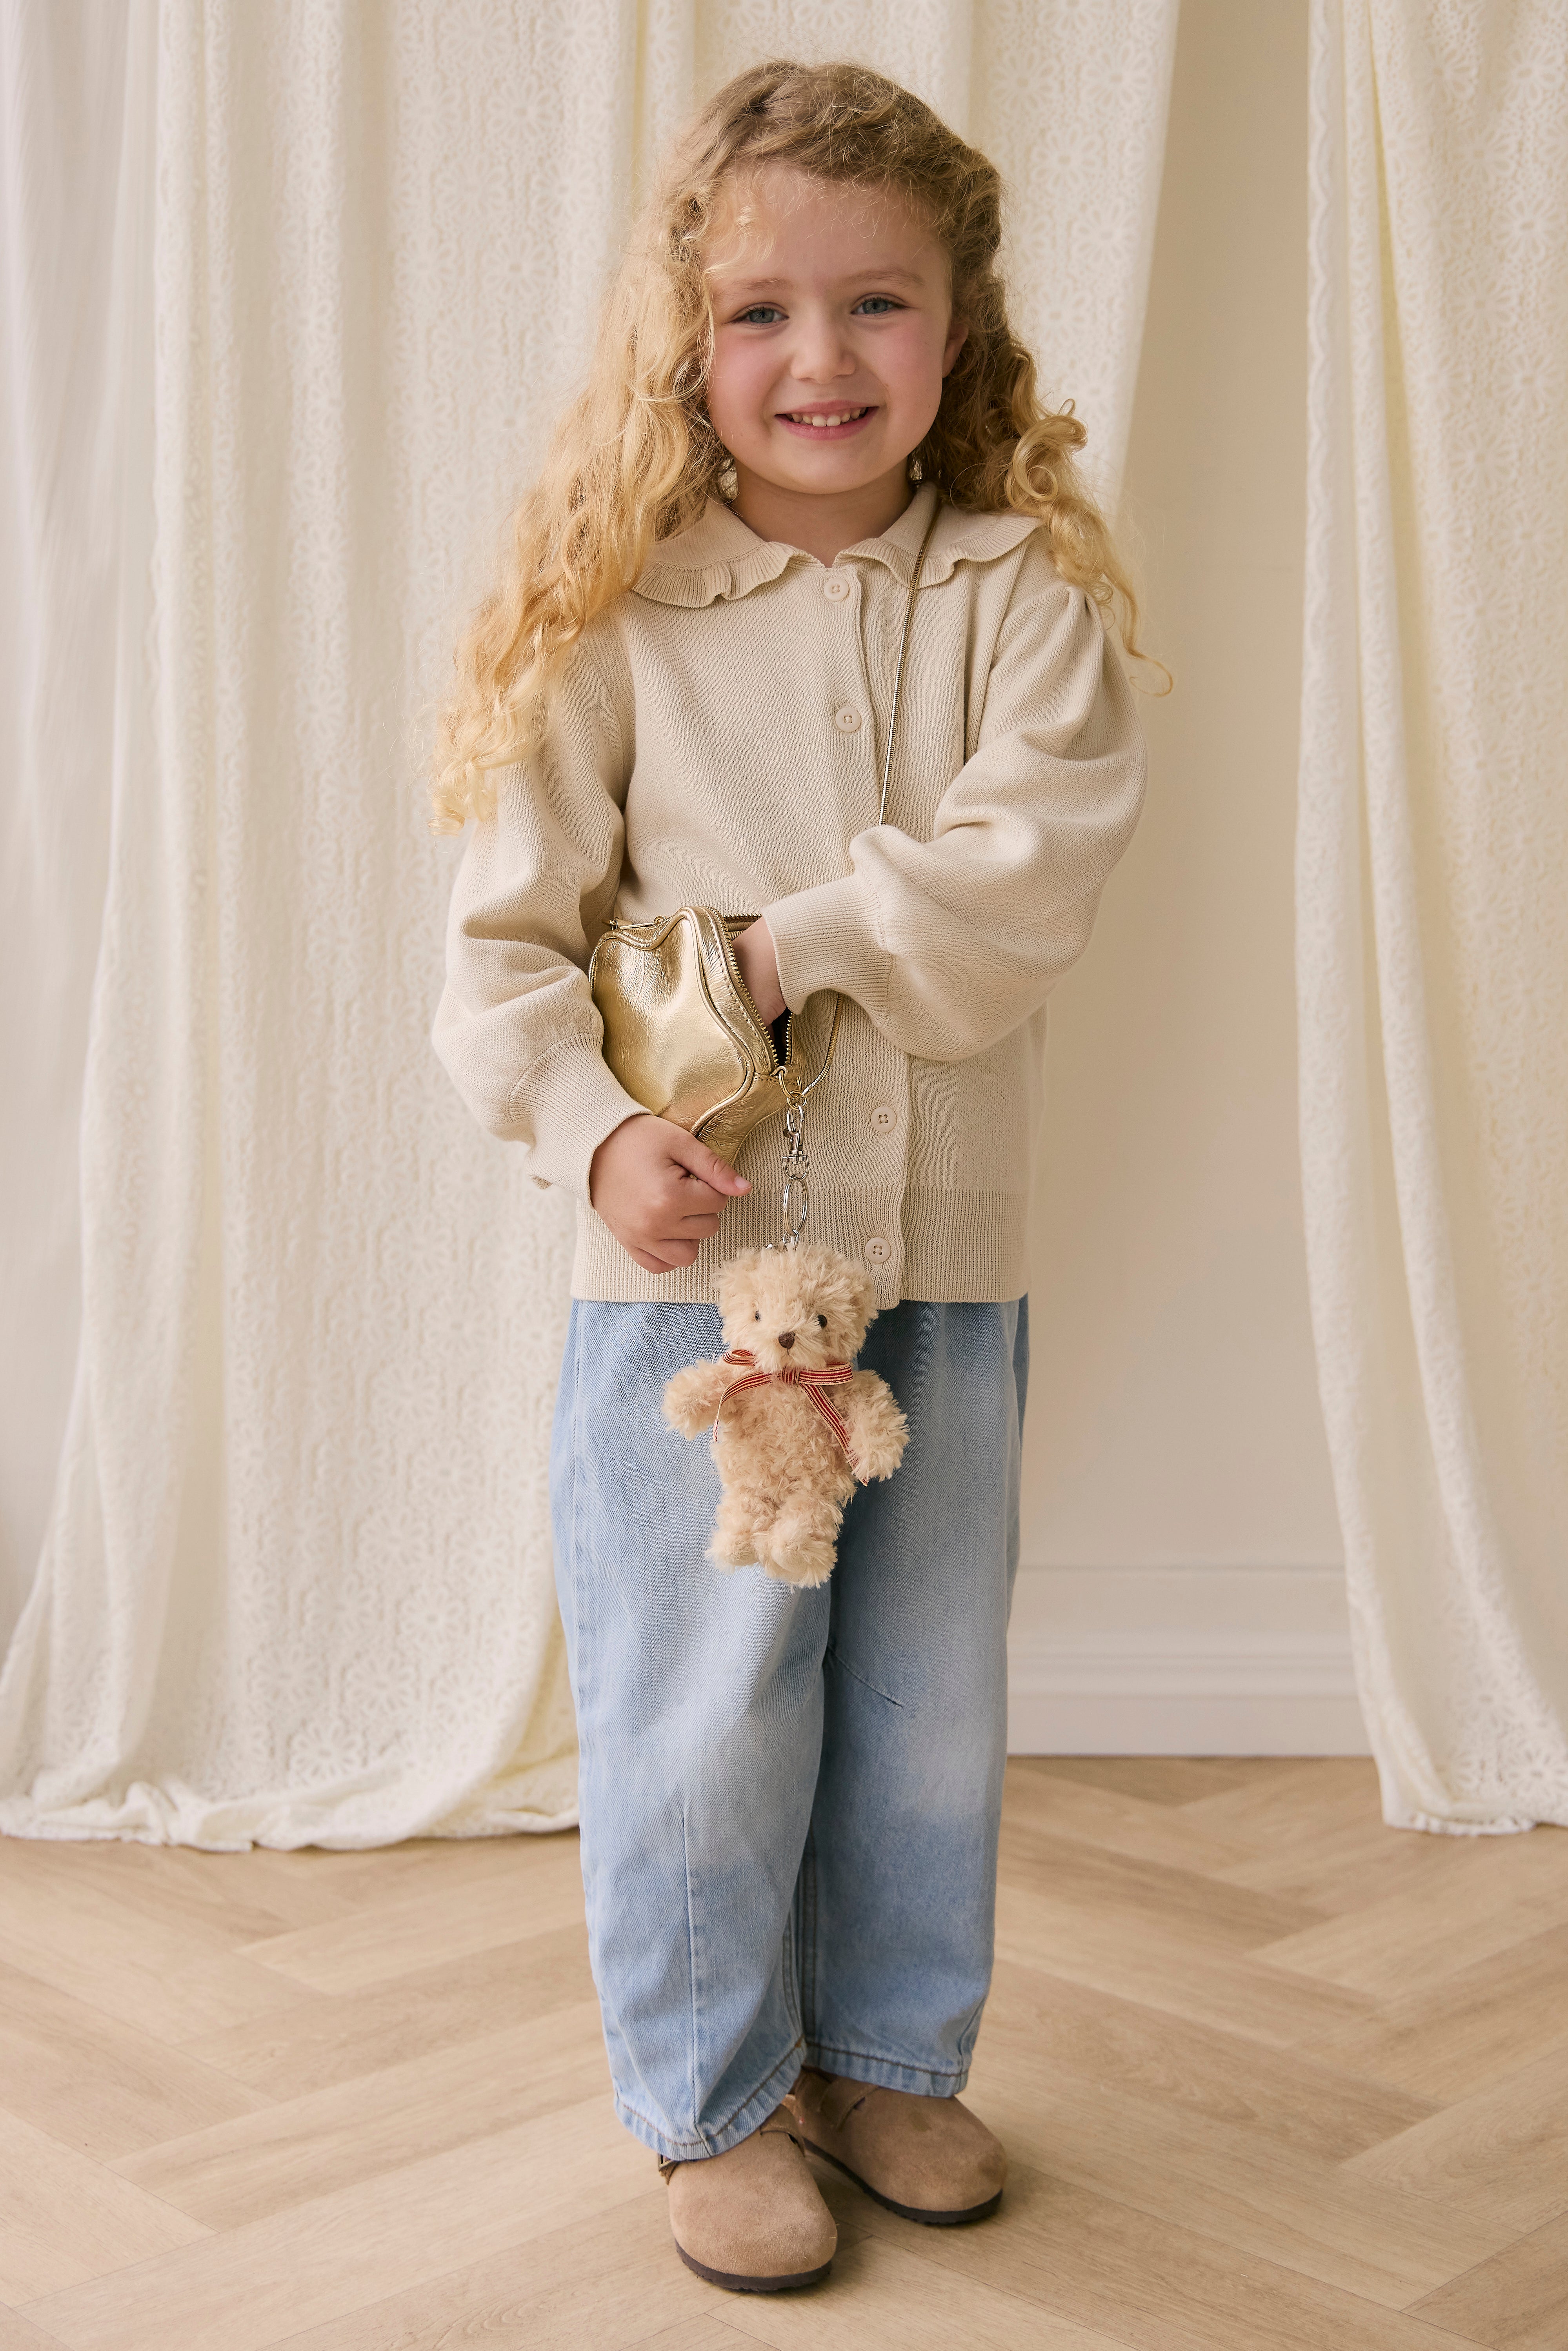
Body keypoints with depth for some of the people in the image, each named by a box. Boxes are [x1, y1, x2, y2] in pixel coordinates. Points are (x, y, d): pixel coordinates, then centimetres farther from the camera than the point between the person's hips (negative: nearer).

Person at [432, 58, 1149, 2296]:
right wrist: (594, 1130, -20)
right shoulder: (618, 615, -4)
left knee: (929, 1706, 15)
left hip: (951, 1260, 2)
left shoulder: (1024, 590, 0)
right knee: (701, 1709, 7)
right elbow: (503, 941, -5)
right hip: (688, 1254, -2)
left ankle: (886, 2055, 38)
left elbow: (1035, 868, -16)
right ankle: (712, 2102, 29)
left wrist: (793, 943, -17)